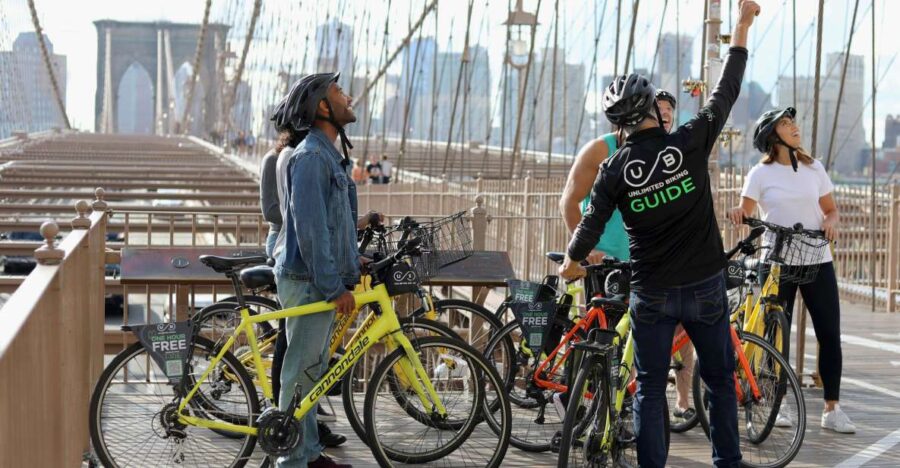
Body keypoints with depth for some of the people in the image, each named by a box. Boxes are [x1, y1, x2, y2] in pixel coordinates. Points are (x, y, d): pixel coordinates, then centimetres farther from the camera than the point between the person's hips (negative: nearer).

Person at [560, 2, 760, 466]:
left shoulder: (614, 169, -6)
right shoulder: (690, 142, -9)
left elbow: (592, 222, 0)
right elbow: (726, 91, 1)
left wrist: (572, 261, 21)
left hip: (652, 293, 0)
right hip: (706, 287, 0)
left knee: (649, 389, 9)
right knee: (721, 381, 14)